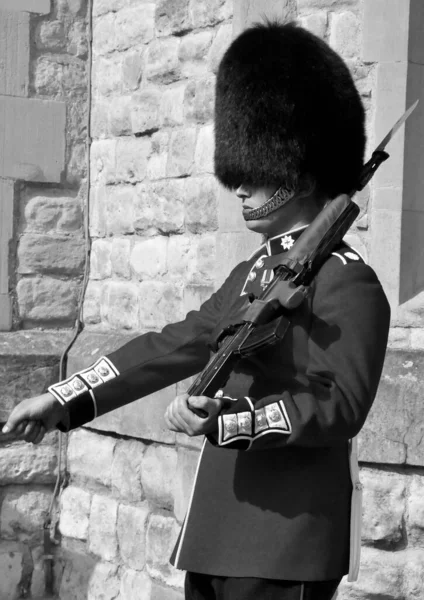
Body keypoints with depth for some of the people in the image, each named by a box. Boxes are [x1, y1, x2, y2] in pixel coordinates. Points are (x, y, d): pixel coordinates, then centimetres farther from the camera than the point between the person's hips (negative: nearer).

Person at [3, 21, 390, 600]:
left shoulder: (347, 282, -11)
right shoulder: (251, 274, 16)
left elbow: (339, 403, -19)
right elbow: (174, 346, 19)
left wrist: (226, 421, -31)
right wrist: (66, 400, 16)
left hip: (285, 549, -8)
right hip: (220, 535, 8)